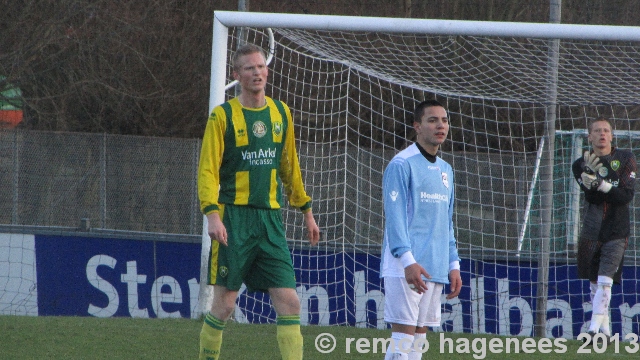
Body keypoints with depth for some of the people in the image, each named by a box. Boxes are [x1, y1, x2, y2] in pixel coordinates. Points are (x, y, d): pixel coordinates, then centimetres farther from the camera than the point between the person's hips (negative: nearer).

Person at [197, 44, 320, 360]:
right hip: (234, 217, -4)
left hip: (271, 219, 4)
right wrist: (212, 213, -21)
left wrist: (305, 209, 23)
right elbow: (208, 170, -8)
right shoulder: (223, 116, -3)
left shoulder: (281, 113, 11)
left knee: (289, 302, -4)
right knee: (224, 304, -2)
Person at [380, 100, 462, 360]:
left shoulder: (445, 170, 19)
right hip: (405, 268, -7)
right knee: (404, 334, -11)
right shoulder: (402, 164, -6)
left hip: (436, 269, 7)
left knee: (419, 337, 6)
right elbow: (394, 217, -12)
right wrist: (408, 260, -21)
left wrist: (453, 265, 16)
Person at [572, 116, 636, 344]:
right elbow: (592, 196, -10)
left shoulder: (625, 159, 0)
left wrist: (601, 184, -24)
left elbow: (626, 195, -10)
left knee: (605, 282, -14)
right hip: (591, 231, 3)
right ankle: (605, 330, 17)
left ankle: (594, 329, -21)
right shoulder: (581, 165, 4)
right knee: (594, 283, 6)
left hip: (616, 232, -3)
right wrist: (592, 176, -29)